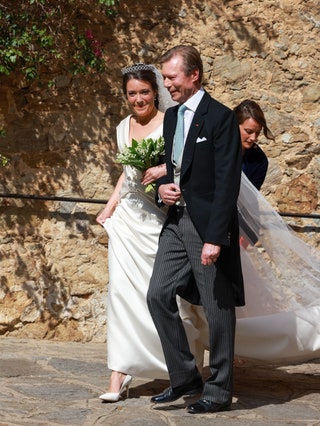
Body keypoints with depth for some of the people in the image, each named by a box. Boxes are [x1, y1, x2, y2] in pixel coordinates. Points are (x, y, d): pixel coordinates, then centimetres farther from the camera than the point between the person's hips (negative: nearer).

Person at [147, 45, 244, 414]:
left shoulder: (221, 118, -11)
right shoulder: (171, 116, 13)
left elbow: (227, 183, -16)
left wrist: (215, 238, -20)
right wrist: (162, 186, 1)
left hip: (208, 226, -8)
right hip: (176, 221, 8)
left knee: (217, 307, 1)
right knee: (158, 294, 3)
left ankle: (218, 391, 13)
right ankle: (184, 378, 16)